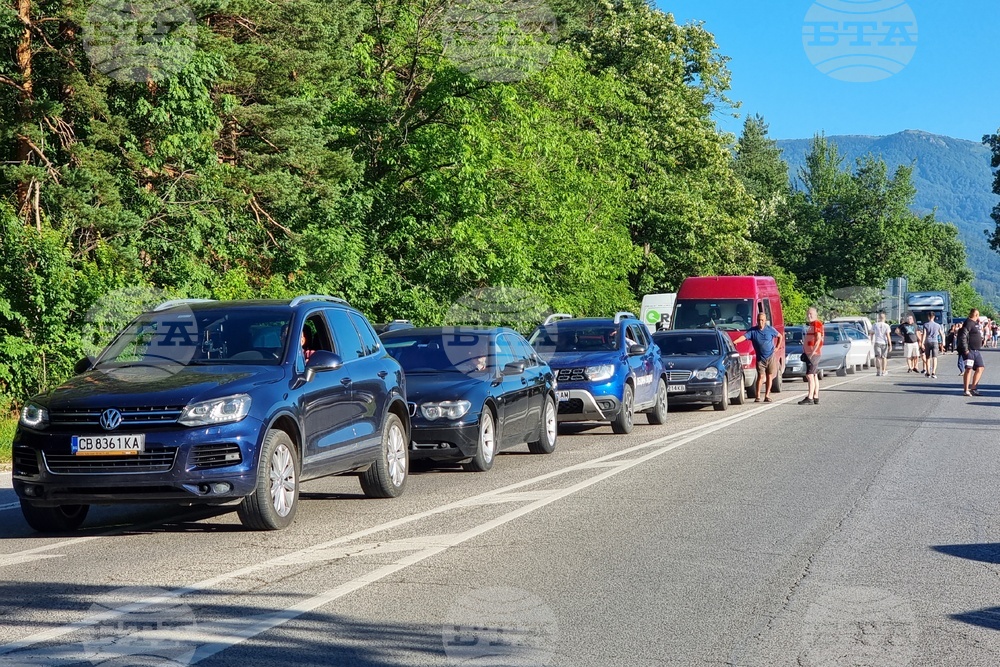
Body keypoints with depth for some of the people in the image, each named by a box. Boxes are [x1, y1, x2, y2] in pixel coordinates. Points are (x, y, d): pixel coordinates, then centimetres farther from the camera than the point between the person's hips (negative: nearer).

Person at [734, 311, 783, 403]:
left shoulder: (770, 329, 0)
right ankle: (758, 396, -4)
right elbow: (744, 337, -19)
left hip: (771, 357, 1)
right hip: (760, 358, -1)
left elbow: (780, 336, 16)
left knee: (769, 376, 2)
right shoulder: (752, 331, -4)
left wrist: (777, 347, 8)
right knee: (760, 376, -8)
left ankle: (767, 396, 9)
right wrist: (734, 342, -36)